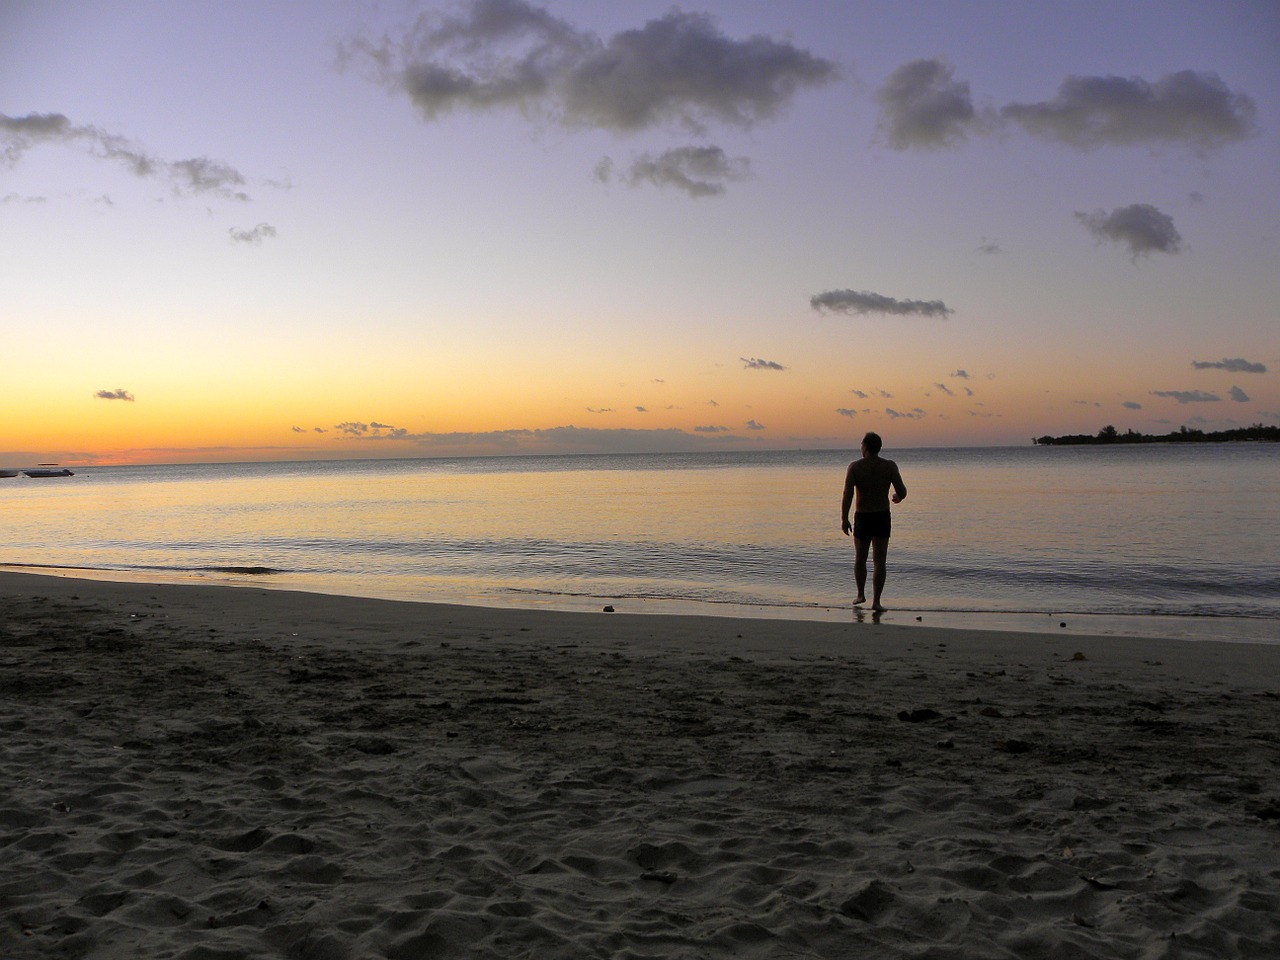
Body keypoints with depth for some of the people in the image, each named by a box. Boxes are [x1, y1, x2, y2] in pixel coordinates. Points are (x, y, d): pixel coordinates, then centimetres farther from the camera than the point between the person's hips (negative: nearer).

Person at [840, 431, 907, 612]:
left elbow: (847, 495, -14)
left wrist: (844, 519, -8)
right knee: (879, 562, 1)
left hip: (862, 518, 0)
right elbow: (902, 491, -7)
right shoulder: (890, 466, -5)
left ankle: (861, 595, 29)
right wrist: (897, 497, 17)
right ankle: (876, 601, -7)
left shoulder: (855, 467, -8)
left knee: (860, 558, 19)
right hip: (882, 518, 0)